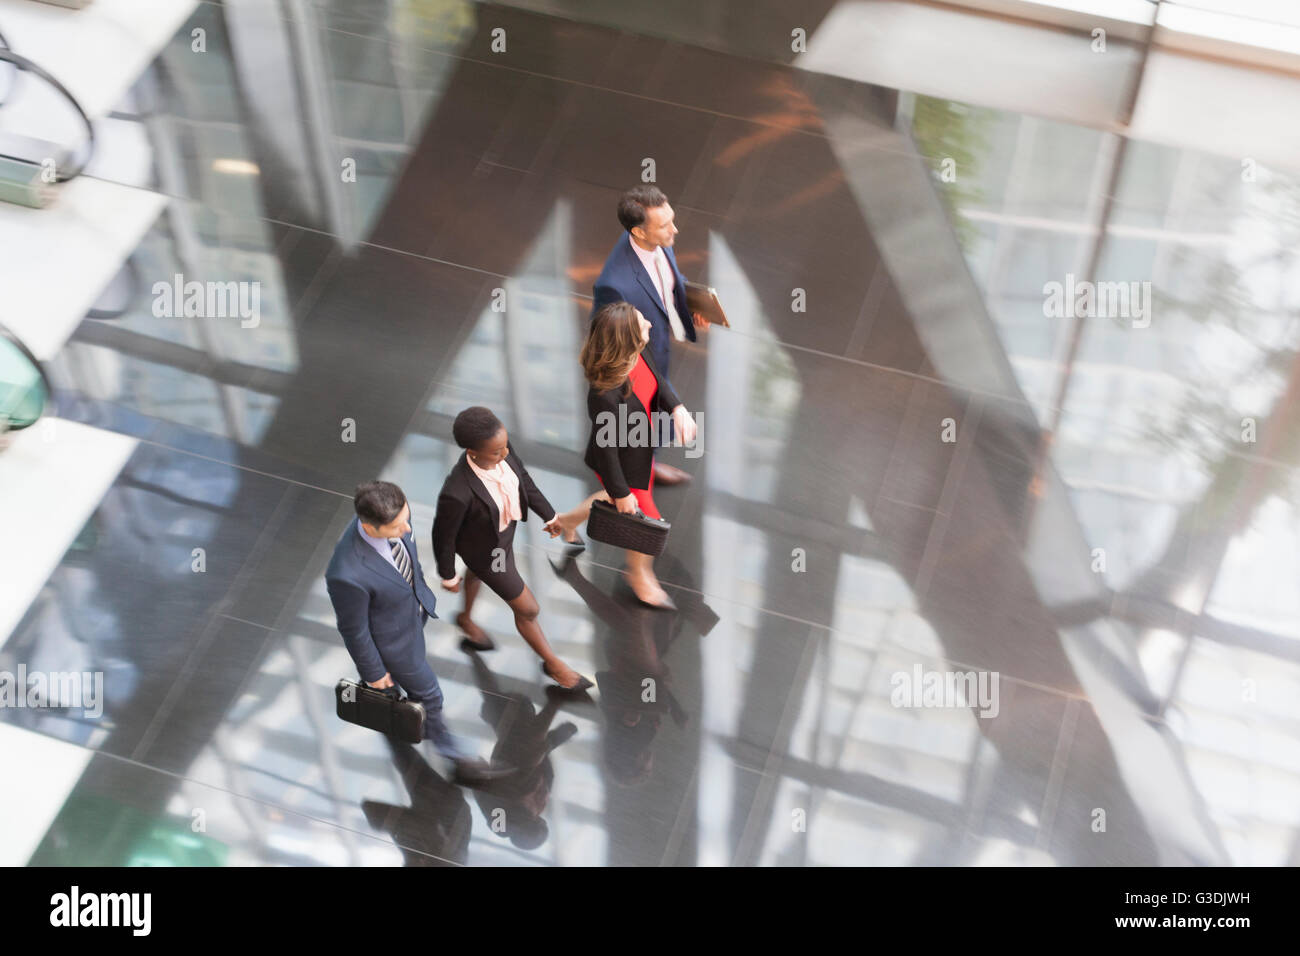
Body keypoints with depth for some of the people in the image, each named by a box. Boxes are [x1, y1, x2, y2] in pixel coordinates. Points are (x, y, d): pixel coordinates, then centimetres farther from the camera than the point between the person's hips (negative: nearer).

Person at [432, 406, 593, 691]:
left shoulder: (498, 446, -30)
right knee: (528, 609, 14)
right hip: (484, 548, -6)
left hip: (502, 526, 6)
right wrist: (447, 576, -8)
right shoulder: (457, 492, -47)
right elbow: (443, 535, -26)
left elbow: (520, 476, -8)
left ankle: (466, 619, 70)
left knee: (480, 574, 37)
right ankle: (552, 662, 44)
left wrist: (549, 515, 5)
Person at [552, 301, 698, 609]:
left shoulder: (637, 355, -19)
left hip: (641, 452, 8)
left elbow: (658, 382, 2)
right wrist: (621, 493, -18)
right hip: (621, 464, -8)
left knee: (630, 496, 34)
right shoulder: (605, 393, -41)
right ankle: (640, 577, 48)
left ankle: (569, 520, 59)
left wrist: (678, 408, -18)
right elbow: (604, 446, -29)